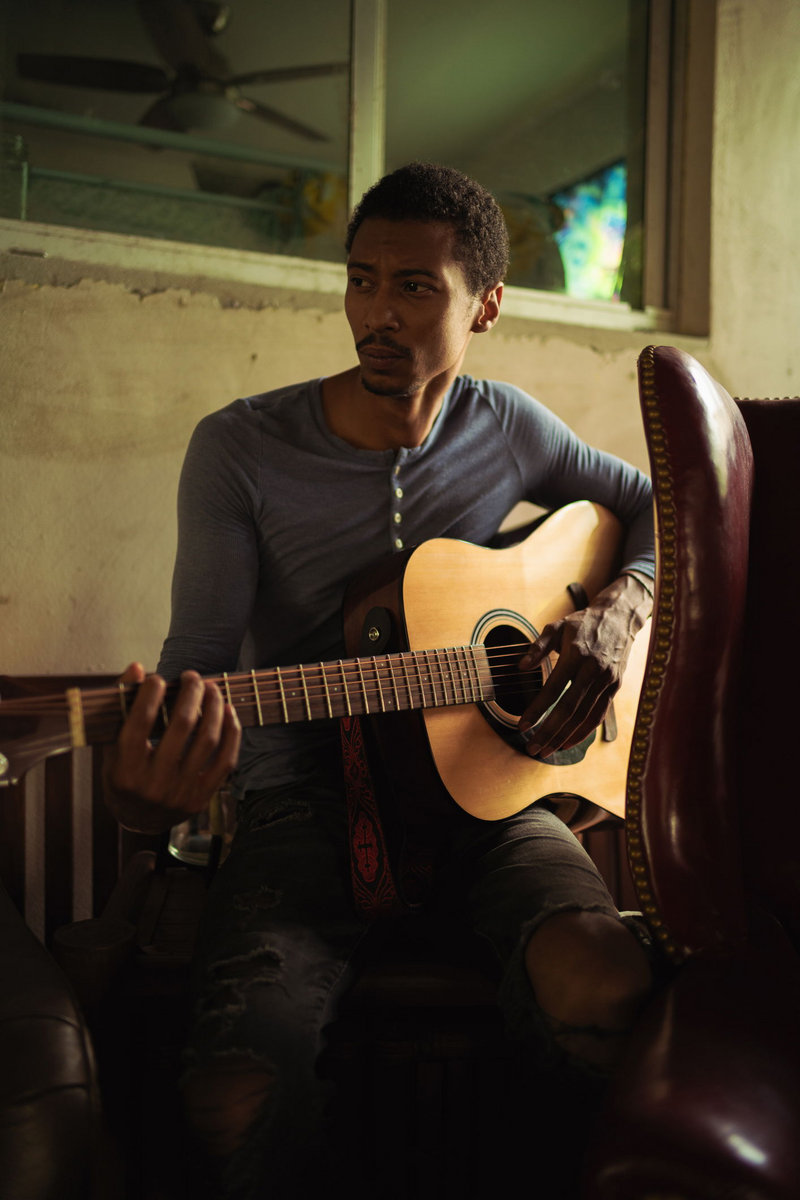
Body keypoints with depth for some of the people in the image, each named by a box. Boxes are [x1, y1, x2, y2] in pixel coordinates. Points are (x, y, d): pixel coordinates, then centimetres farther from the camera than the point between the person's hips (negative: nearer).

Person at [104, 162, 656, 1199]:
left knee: (606, 986, -29)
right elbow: (201, 656, -7)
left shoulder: (504, 428, 7)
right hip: (306, 804, -1)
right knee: (240, 1095, -29)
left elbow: (658, 504, 20)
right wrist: (150, 794, -29)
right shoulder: (238, 449, -2)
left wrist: (619, 609, -2)